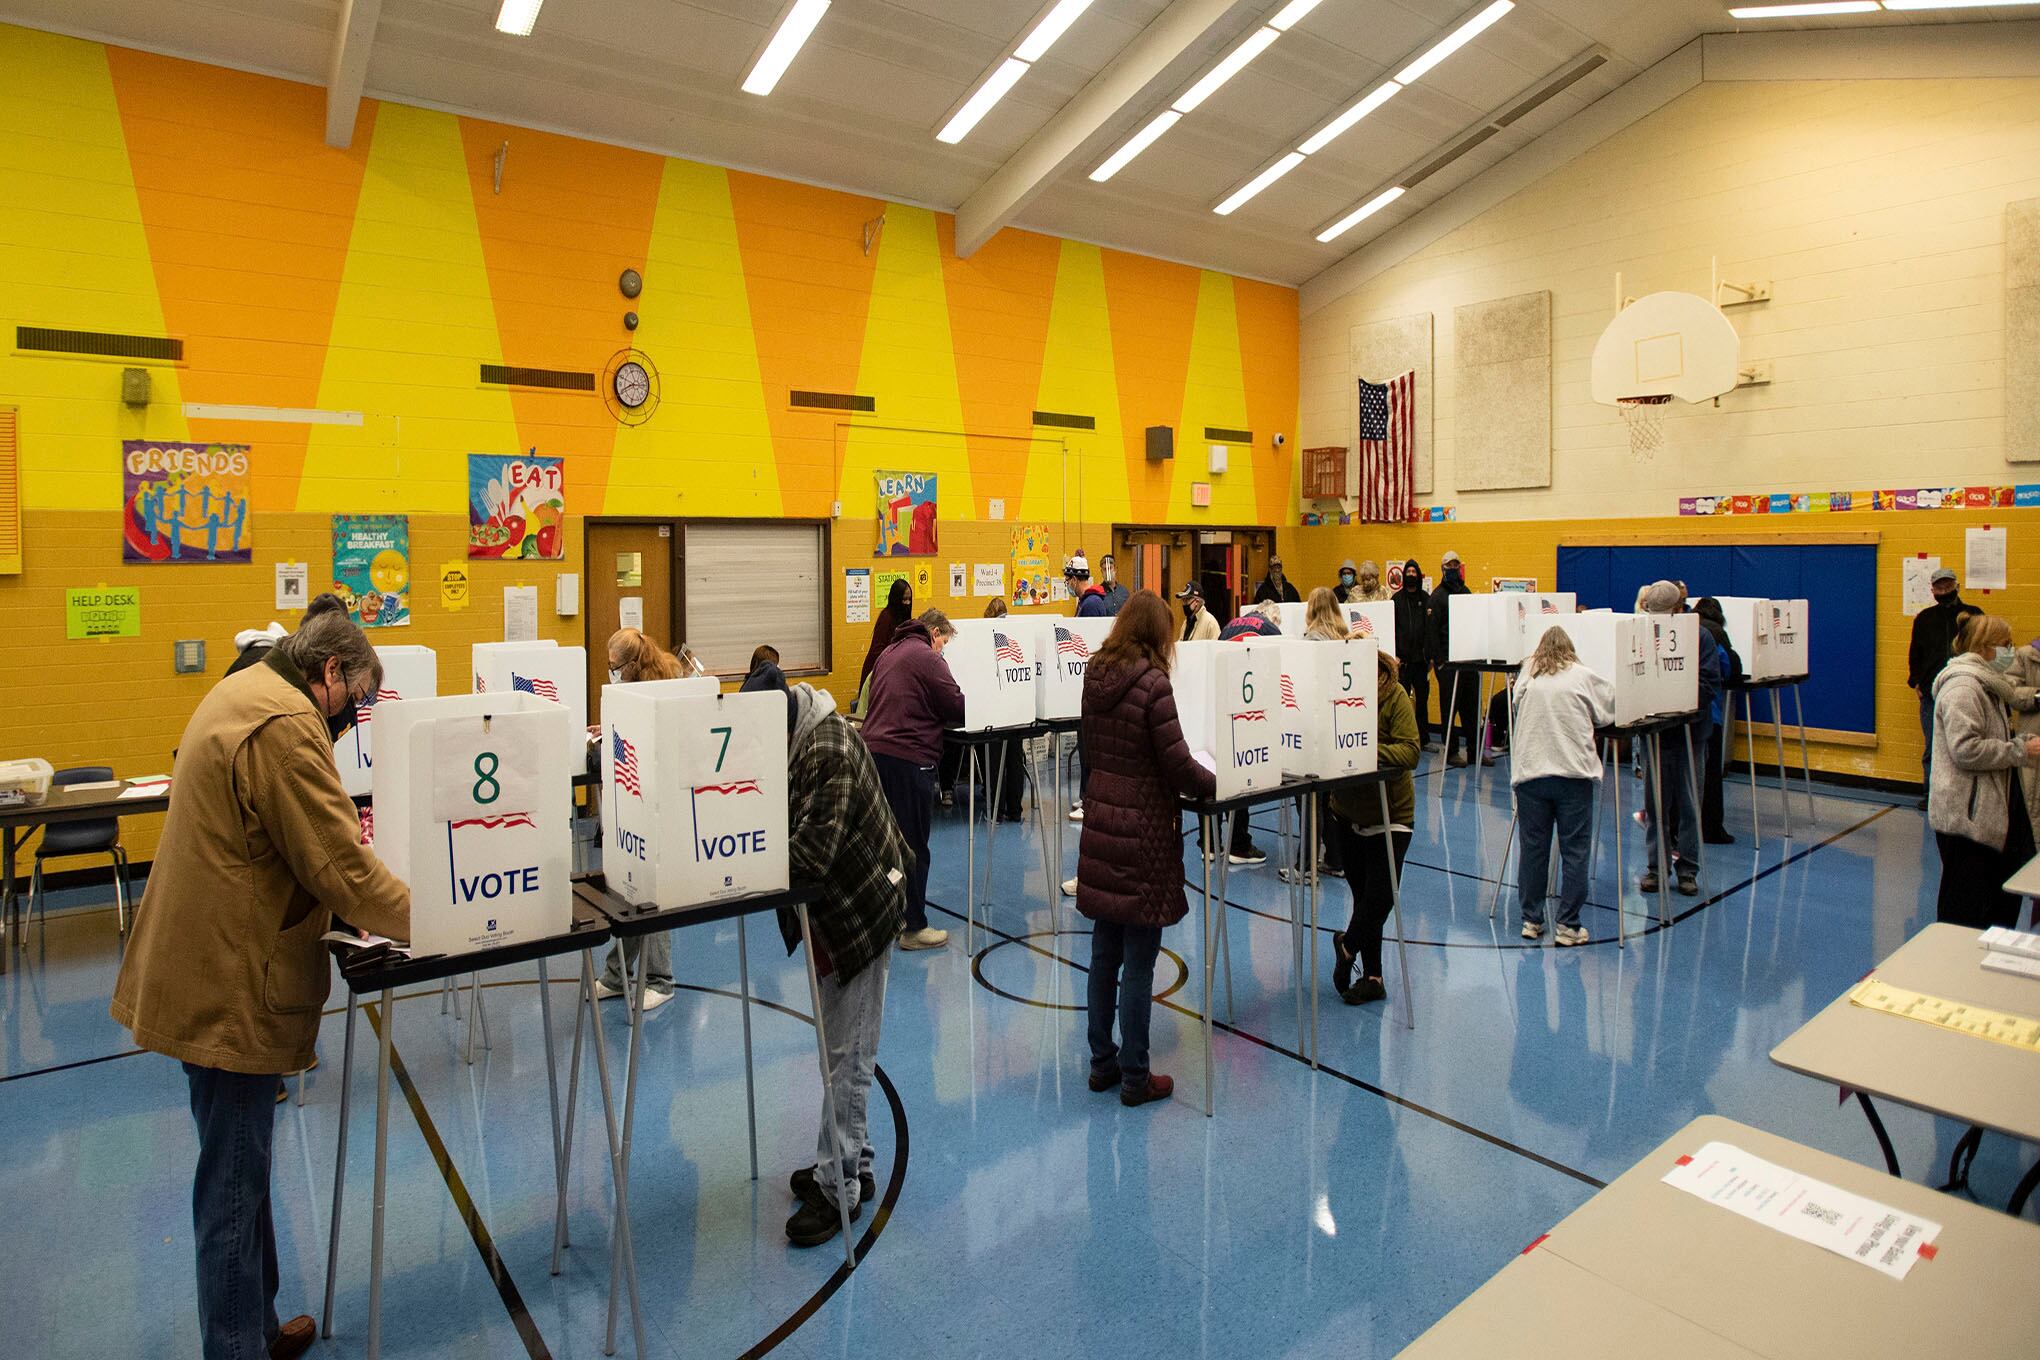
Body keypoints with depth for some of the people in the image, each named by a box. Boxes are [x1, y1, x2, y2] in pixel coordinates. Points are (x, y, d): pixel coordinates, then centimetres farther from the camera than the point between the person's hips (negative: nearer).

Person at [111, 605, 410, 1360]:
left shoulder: (241, 691, 10)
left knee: (239, 1170, 21)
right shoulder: (287, 725, -23)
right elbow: (340, 866, -24)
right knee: (233, 1185, 2)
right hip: (231, 984, -11)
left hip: (207, 965, 11)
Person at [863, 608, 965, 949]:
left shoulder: (890, 653, 19)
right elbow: (958, 708, -10)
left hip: (874, 750, 9)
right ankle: (913, 928, 7)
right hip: (906, 757, -9)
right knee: (913, 846, 0)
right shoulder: (927, 658, -8)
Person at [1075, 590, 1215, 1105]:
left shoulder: (1094, 677, 4)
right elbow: (1179, 766, -15)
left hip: (1101, 823, 7)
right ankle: (1134, 1077, 16)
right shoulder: (1152, 684, -16)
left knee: (1104, 953, 16)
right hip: (1143, 832, -7)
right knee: (1139, 962, 4)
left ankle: (1102, 1062, 28)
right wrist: (1220, 784, 1)